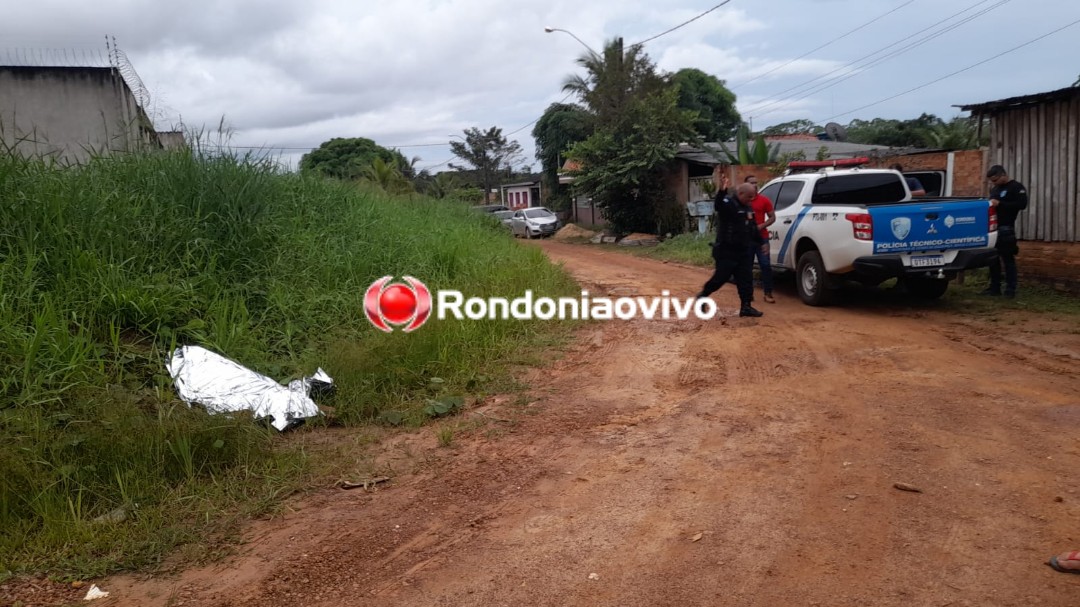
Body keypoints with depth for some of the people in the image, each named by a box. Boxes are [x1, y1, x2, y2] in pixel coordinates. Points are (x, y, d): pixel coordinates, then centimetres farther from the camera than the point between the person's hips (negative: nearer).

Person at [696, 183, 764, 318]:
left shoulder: (747, 208, 14)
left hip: (743, 251, 8)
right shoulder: (728, 203, -14)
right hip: (726, 251, -8)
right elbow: (718, 205, -39)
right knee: (721, 277, -2)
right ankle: (703, 295, 20)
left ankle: (746, 306, 7)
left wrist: (761, 242, 25)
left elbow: (753, 228, 24)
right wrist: (722, 190, -57)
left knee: (746, 279, 4)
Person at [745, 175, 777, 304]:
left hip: (761, 237, 0)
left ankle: (768, 293, 1)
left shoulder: (764, 200, 2)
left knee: (765, 265, -5)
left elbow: (772, 217, 4)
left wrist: (762, 226, -11)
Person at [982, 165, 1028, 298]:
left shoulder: (1017, 187, -5)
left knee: (1008, 259, -4)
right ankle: (995, 287, 15)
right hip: (993, 228, 8)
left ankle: (1011, 289, 0)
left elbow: (1022, 204, -17)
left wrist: (1000, 204, -22)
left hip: (1006, 229, -8)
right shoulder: (994, 189, 19)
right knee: (993, 259, 9)